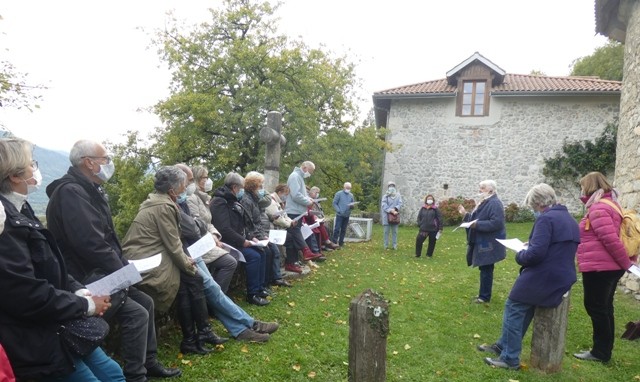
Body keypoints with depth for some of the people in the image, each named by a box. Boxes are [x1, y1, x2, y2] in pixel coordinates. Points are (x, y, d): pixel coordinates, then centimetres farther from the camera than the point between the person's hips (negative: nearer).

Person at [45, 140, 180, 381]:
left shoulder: (88, 190, 13)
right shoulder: (71, 192, -20)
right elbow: (91, 244, -29)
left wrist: (125, 266, 5)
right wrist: (124, 273, -19)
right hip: (84, 279, -10)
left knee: (146, 302, 10)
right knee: (137, 313, -17)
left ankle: (149, 362, 22)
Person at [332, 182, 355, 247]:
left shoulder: (351, 195, 13)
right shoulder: (339, 194, -2)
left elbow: (352, 205, 17)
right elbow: (334, 203, -4)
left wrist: (352, 206, -8)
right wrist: (339, 210, -17)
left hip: (347, 215, 5)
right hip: (340, 215, -5)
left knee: (343, 230, 9)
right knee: (337, 229, -7)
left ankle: (341, 242, 17)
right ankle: (334, 242, -3)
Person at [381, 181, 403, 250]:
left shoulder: (398, 195, 6)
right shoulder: (385, 196, 0)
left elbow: (400, 203, -4)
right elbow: (384, 206, -10)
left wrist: (395, 209, -21)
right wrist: (391, 211, -20)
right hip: (387, 216, -1)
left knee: (394, 231, 6)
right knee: (386, 231, 3)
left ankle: (395, 245, 13)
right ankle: (386, 245, 10)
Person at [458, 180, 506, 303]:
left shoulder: (495, 203, -18)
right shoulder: (484, 202, 14)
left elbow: (497, 223, -28)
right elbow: (477, 219, 20)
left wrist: (477, 224, -27)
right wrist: (465, 214, 11)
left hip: (489, 244, -10)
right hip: (482, 242, 10)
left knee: (486, 269, -1)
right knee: (484, 269, 16)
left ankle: (485, 296, 9)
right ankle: (483, 293, 26)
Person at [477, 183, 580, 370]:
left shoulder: (546, 218, -18)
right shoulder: (569, 219, 14)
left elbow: (536, 253, -25)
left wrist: (520, 255, -5)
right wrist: (532, 244, 14)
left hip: (544, 278, -10)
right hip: (562, 278, 10)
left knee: (514, 309, 3)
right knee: (523, 310, 20)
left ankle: (510, 358, 9)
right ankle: (503, 346, 29)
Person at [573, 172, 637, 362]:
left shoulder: (598, 208, -17)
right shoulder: (610, 204, 16)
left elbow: (610, 239, -23)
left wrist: (626, 262, -13)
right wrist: (631, 259, 16)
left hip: (599, 267, -10)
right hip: (610, 266, 10)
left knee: (595, 307, 0)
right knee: (604, 308, 16)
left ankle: (601, 352, 8)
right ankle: (604, 350, 25)